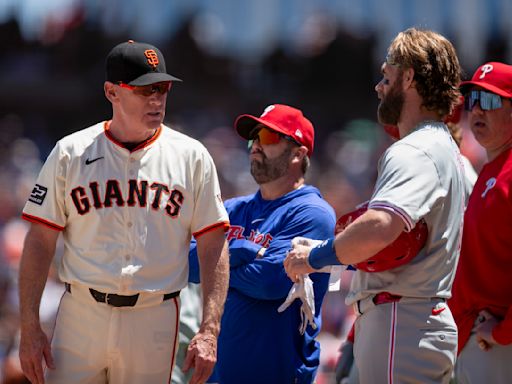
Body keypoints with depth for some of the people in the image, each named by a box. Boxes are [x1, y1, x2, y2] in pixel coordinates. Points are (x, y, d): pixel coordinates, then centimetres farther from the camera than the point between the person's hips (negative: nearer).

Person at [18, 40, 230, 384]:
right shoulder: (71, 153, 3)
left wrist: (209, 332, -8)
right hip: (81, 317, 0)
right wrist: (30, 327, -5)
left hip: (154, 320, 0)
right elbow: (40, 243, 3)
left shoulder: (192, 157, 4)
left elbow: (213, 246, 2)